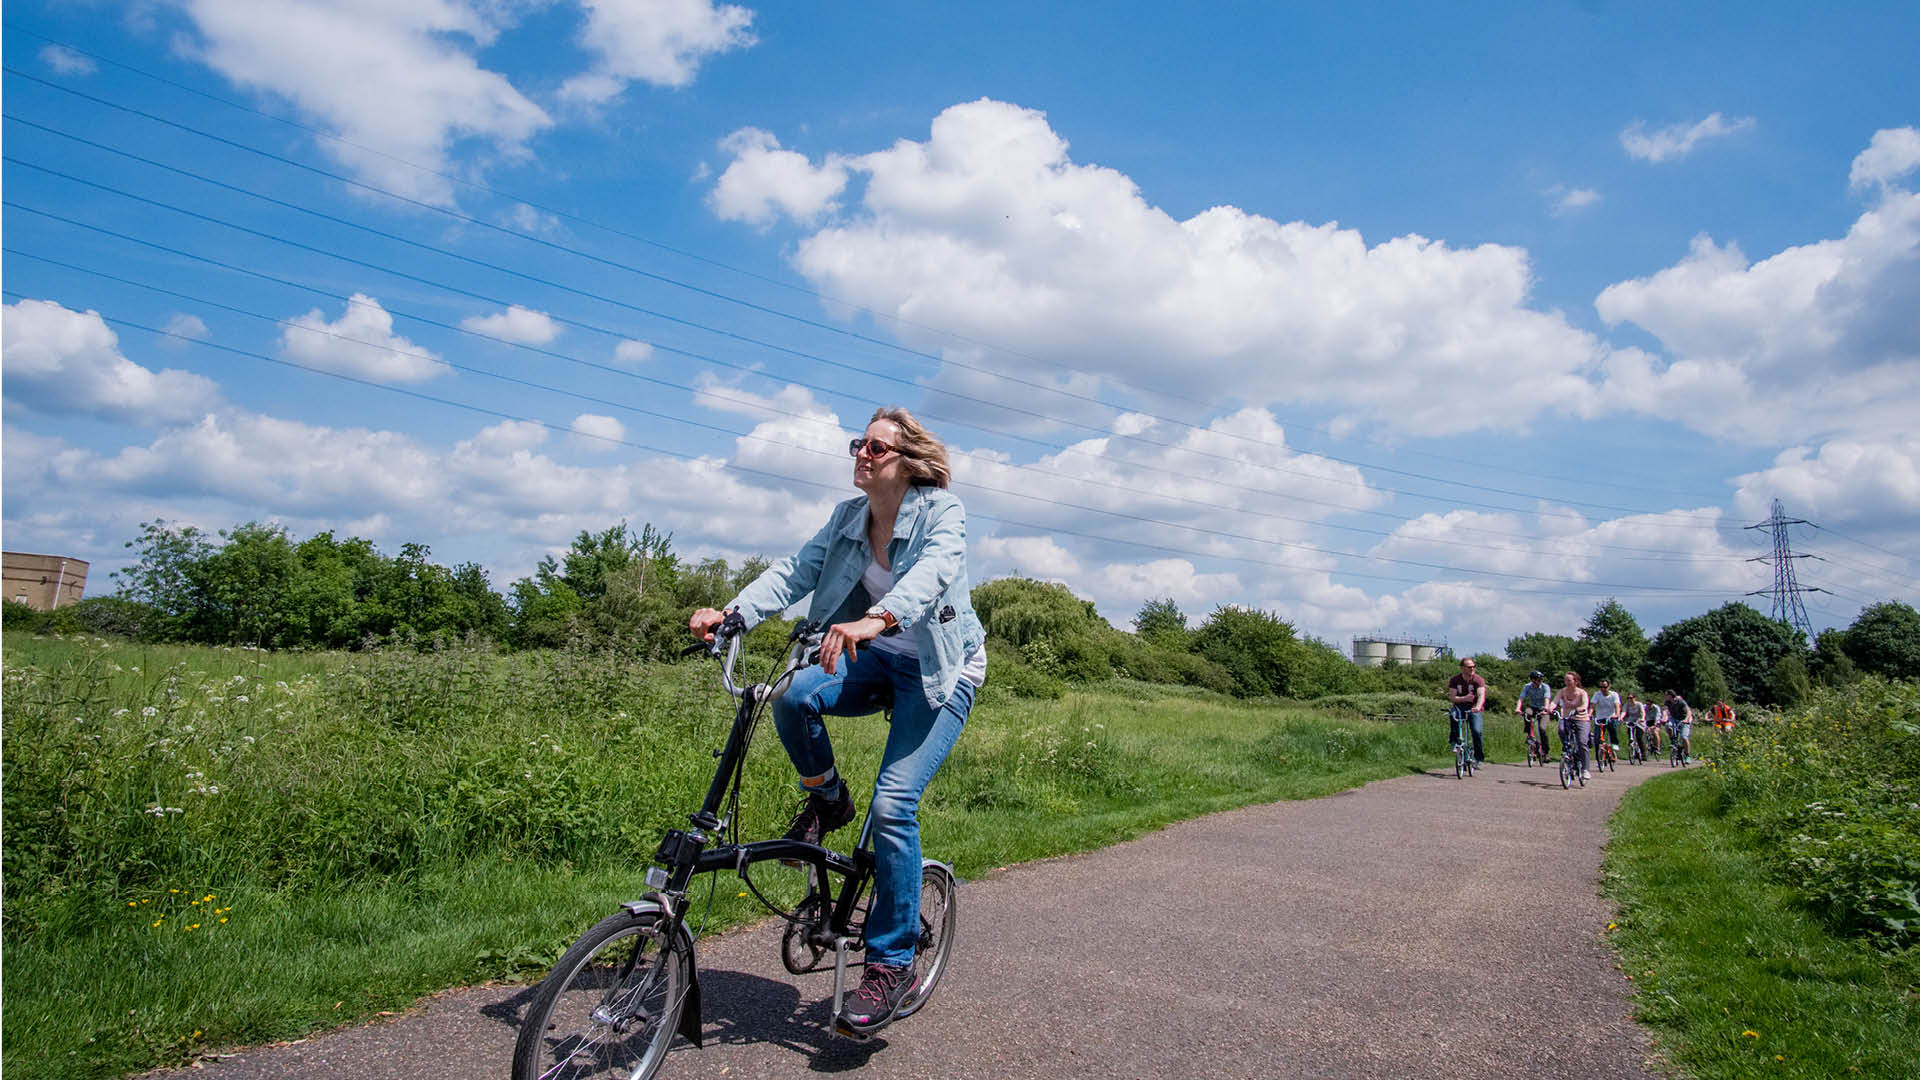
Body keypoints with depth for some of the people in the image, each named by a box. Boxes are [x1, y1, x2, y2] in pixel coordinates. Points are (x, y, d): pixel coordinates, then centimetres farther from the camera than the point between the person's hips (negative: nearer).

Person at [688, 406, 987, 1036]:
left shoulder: (941, 510, -15)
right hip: (876, 660, 5)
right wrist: (731, 613, -25)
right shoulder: (848, 517, 1)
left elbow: (932, 571, -36)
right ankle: (826, 799, 5)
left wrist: (877, 619, -55)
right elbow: (795, 571, -8)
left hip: (940, 672, -5)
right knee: (791, 696, -25)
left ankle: (892, 965, -2)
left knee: (893, 804, -18)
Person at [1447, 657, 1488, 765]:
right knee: (1453, 714, -34)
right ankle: (1454, 739, -18)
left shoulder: (1478, 680, -10)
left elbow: (1481, 695, -26)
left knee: (1476, 731, -19)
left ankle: (1479, 758, 0)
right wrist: (1465, 698, -31)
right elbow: (1452, 697, -12)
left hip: (1474, 709, -1)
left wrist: (1478, 707, -46)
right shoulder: (1455, 680, -5)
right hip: (1460, 707, 1)